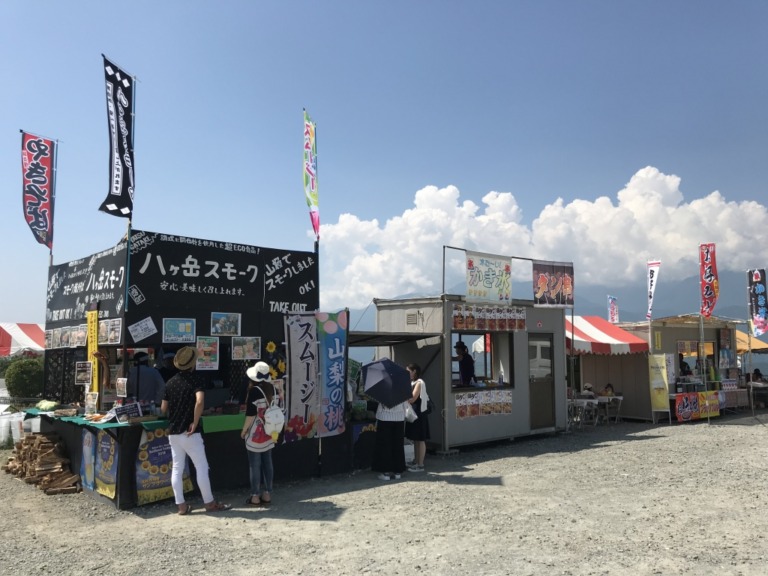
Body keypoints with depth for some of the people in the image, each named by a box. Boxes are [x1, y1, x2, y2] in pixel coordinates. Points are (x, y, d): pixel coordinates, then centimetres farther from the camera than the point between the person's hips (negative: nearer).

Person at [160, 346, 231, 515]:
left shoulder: (171, 382, 8)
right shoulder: (195, 380, -10)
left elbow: (163, 409, 13)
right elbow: (199, 402, -28)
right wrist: (195, 423, -19)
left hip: (173, 432, 6)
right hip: (189, 432, -6)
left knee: (177, 468, 9)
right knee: (202, 467, 3)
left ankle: (181, 505, 13)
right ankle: (209, 503, 10)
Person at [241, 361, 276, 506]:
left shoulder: (254, 391, -17)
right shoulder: (271, 388, 2)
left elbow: (250, 415, -15)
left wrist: (243, 431, -5)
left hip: (256, 433, -7)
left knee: (255, 465, 2)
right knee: (267, 463, 10)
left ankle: (255, 497, 8)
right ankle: (267, 494, 17)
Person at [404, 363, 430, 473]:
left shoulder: (419, 383, -14)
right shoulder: (412, 383, 13)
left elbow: (412, 399, -20)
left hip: (419, 414, -9)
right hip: (413, 413, 9)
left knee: (420, 440, -3)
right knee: (415, 440, 14)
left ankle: (420, 465, 1)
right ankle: (415, 462, 23)